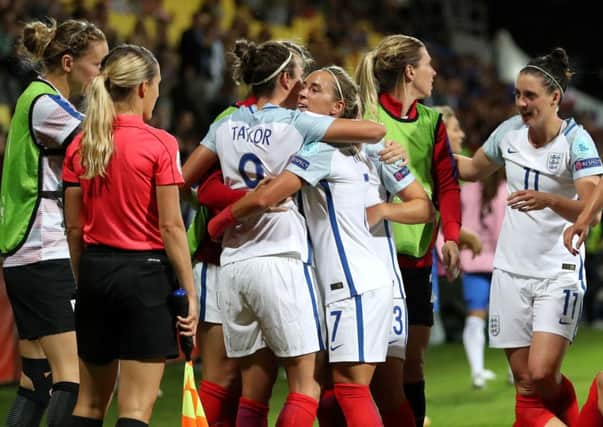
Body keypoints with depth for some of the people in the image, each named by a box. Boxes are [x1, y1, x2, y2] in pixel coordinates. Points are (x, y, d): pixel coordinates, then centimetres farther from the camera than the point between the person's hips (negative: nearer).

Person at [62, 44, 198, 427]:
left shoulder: (81, 146, 5)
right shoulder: (159, 144, -10)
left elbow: (74, 227, 8)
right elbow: (170, 226, -12)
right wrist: (190, 293, -7)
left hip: (95, 269, 6)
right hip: (145, 272, -5)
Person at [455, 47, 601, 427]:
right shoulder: (509, 132, 2)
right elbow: (474, 169, 22)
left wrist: (548, 200, -41)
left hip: (558, 273, -5)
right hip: (512, 271, 5)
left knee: (542, 374, -17)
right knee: (525, 380, 1)